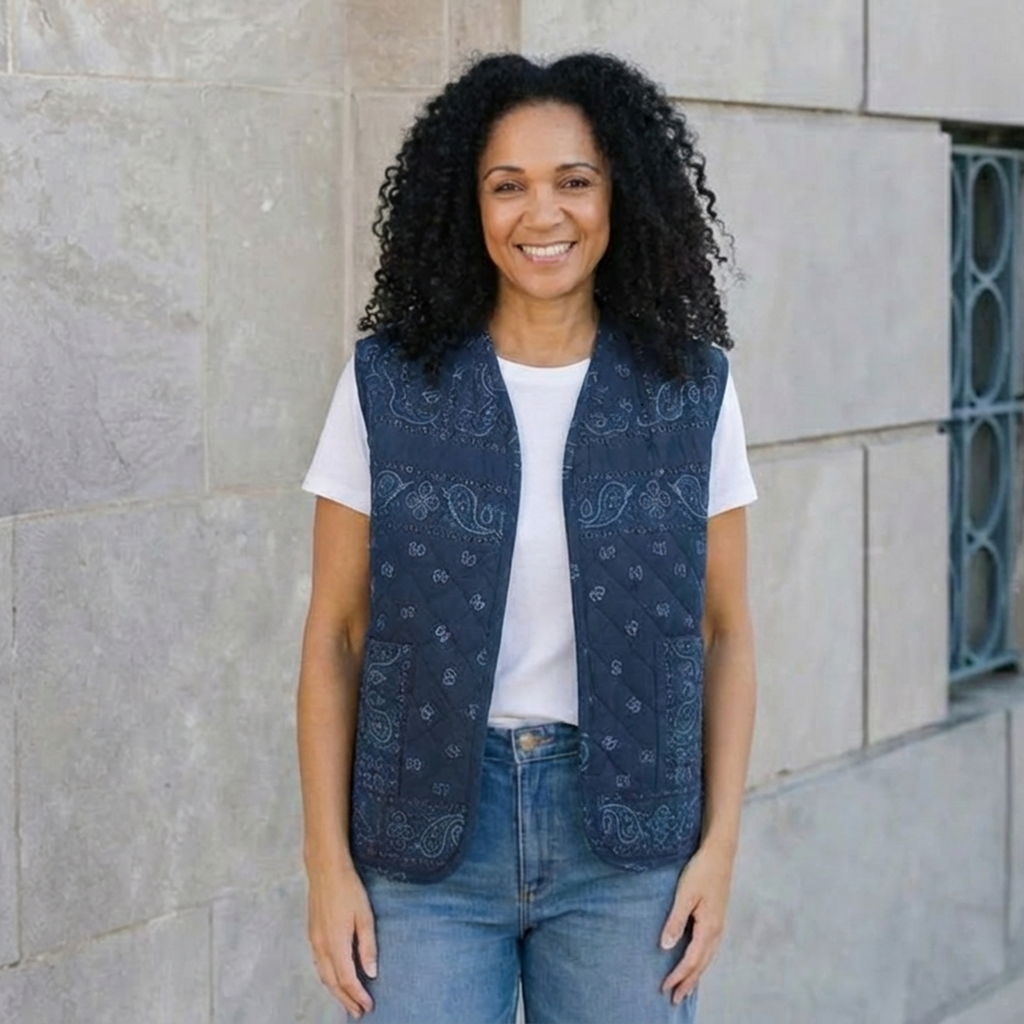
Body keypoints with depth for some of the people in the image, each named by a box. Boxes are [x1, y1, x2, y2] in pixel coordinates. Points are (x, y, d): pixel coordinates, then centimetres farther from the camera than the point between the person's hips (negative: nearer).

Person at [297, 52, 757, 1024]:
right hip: (427, 833, -1)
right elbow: (335, 633, 0)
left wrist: (719, 843, -2)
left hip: (628, 834, 1)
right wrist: (328, 860, -4)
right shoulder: (386, 382, -3)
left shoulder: (692, 387, 0)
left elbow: (725, 629, 5)